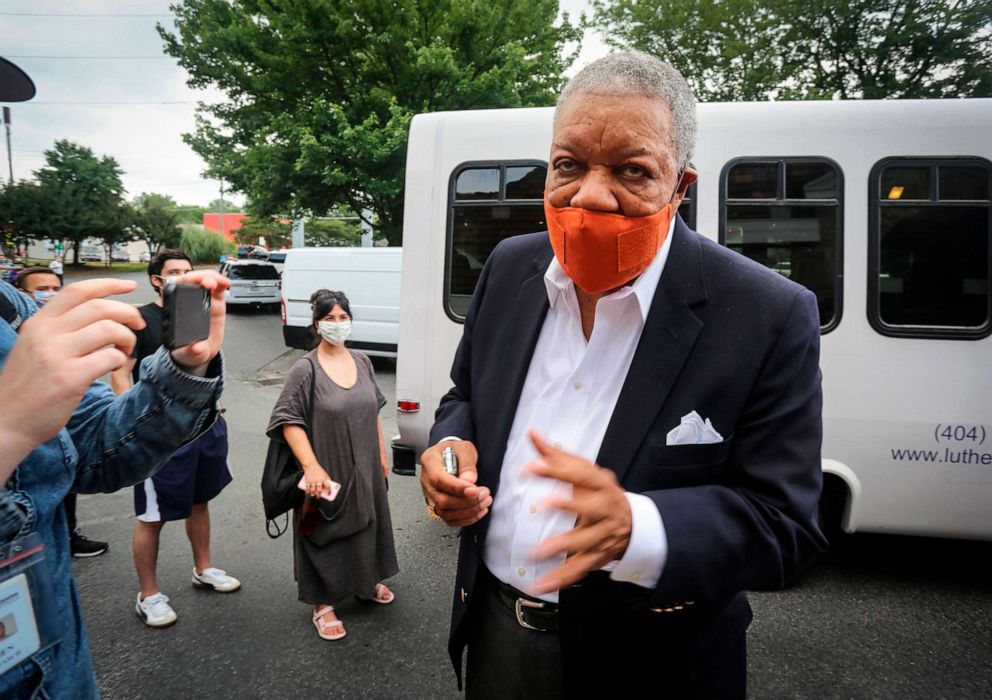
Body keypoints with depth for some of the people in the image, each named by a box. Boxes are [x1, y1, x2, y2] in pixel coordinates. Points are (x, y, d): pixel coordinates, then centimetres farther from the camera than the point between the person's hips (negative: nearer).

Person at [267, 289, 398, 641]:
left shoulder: (362, 362, 3)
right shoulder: (306, 369, -14)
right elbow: (289, 420, -16)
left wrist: (382, 455, 15)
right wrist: (311, 466, -23)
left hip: (365, 468, 6)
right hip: (327, 472, -5)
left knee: (366, 523, 20)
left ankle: (366, 581, 44)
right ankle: (323, 604, 25)